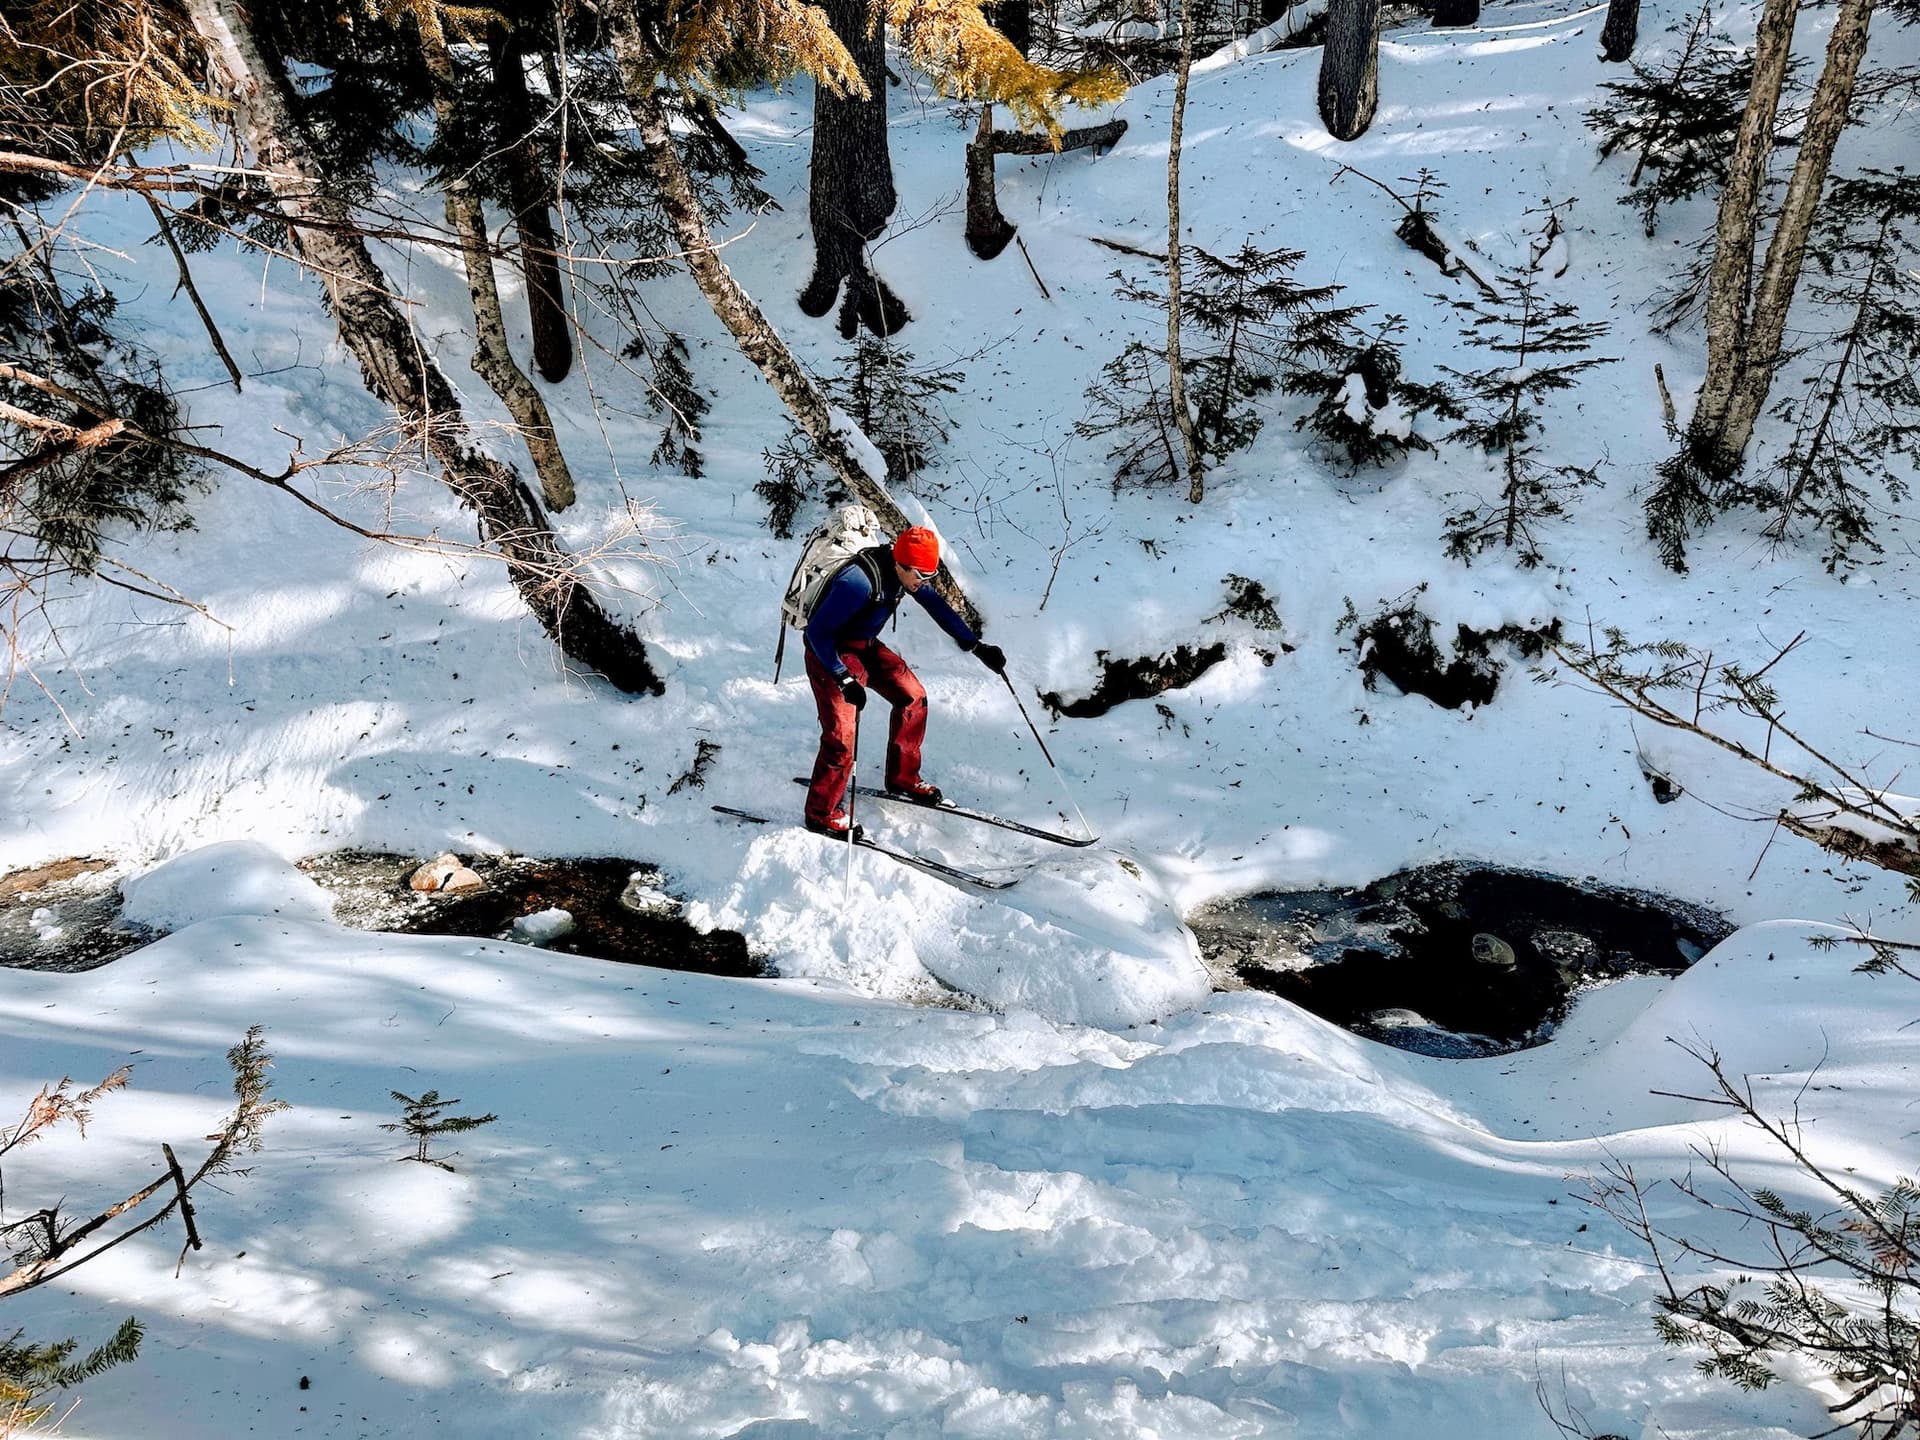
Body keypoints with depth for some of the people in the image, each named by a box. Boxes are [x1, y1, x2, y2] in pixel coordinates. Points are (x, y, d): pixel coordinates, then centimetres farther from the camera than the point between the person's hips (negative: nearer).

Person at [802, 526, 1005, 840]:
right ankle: (822, 814, 1)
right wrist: (844, 680, -35)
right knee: (841, 733, -15)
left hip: (866, 647, 9)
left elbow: (935, 605, 5)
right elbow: (817, 631, -30)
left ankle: (902, 779, 21)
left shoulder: (903, 570, -9)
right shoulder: (859, 582, -33)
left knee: (912, 696, 7)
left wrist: (976, 646, 1)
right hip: (830, 652, -8)